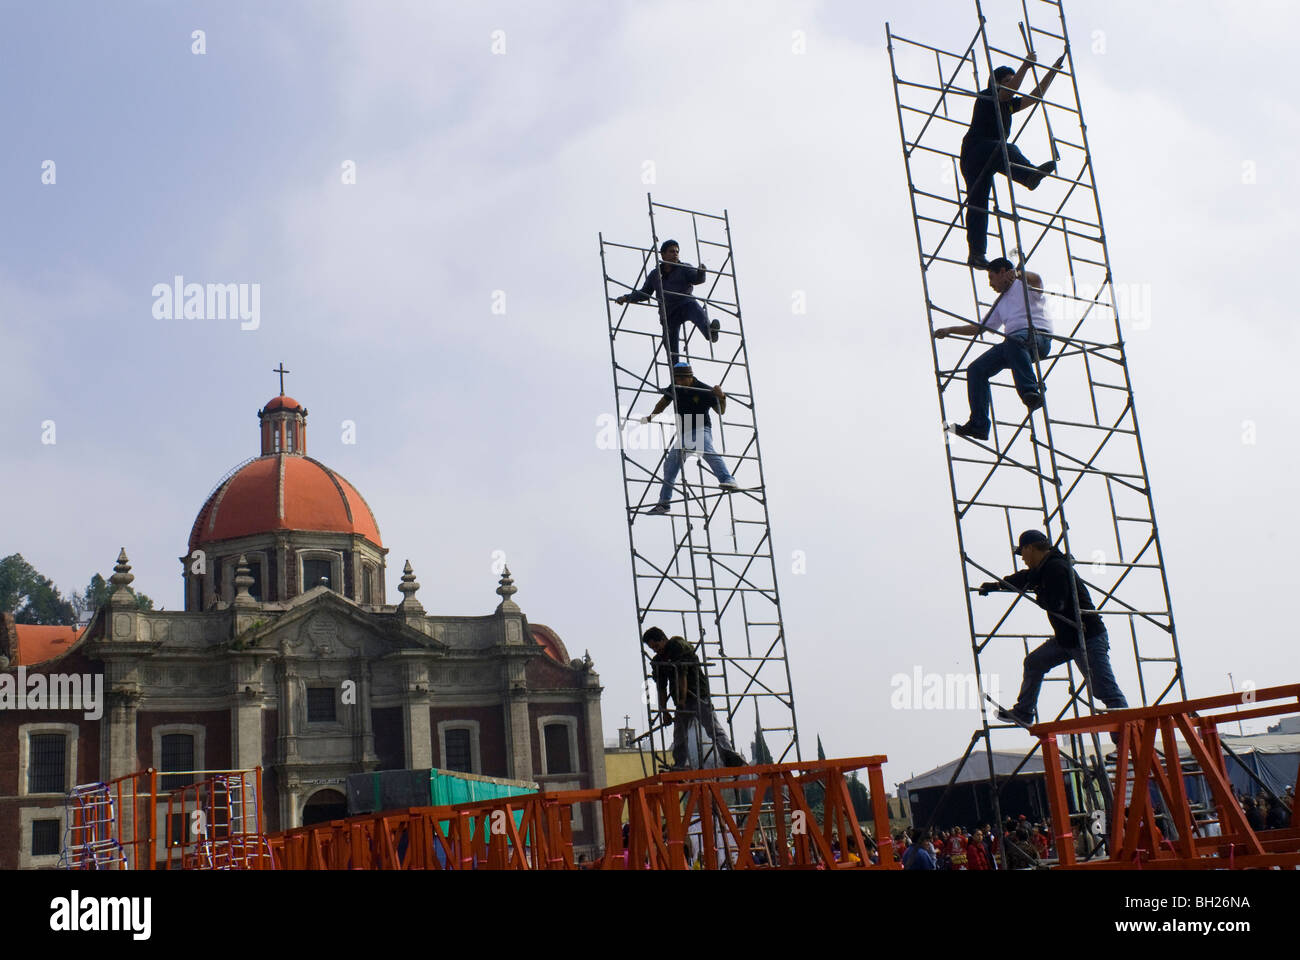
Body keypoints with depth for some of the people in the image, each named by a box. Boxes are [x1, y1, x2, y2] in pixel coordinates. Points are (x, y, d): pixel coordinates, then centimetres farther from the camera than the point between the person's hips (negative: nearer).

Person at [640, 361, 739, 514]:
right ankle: (663, 502, 24)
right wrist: (650, 418, 28)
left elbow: (721, 411, -9)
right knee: (670, 465, 9)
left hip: (701, 429, -6)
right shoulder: (675, 388, 0)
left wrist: (721, 397, -27)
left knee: (706, 451, -38)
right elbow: (663, 403, 21)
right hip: (683, 433, 6)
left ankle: (728, 480, -52)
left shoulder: (705, 390, -14)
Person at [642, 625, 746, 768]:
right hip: (681, 701, 7)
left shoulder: (679, 646, -8)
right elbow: (661, 688, 13)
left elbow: (682, 674, -14)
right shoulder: (658, 660, 13)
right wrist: (664, 712, 6)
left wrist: (683, 699, -18)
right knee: (679, 735, 3)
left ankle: (731, 758, -28)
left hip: (699, 696, -7)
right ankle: (679, 765, 8)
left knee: (715, 729, -16)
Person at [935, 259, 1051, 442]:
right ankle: (978, 426, -12)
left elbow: (1036, 279, -13)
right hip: (1012, 343, 8)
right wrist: (950, 330, 32)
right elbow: (980, 328, 37)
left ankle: (1031, 392, -51)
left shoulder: (1024, 285, 12)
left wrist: (1017, 274, -29)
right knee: (976, 369, -8)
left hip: (1038, 336, -7)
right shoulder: (1000, 302, 34)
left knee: (1014, 340, -42)